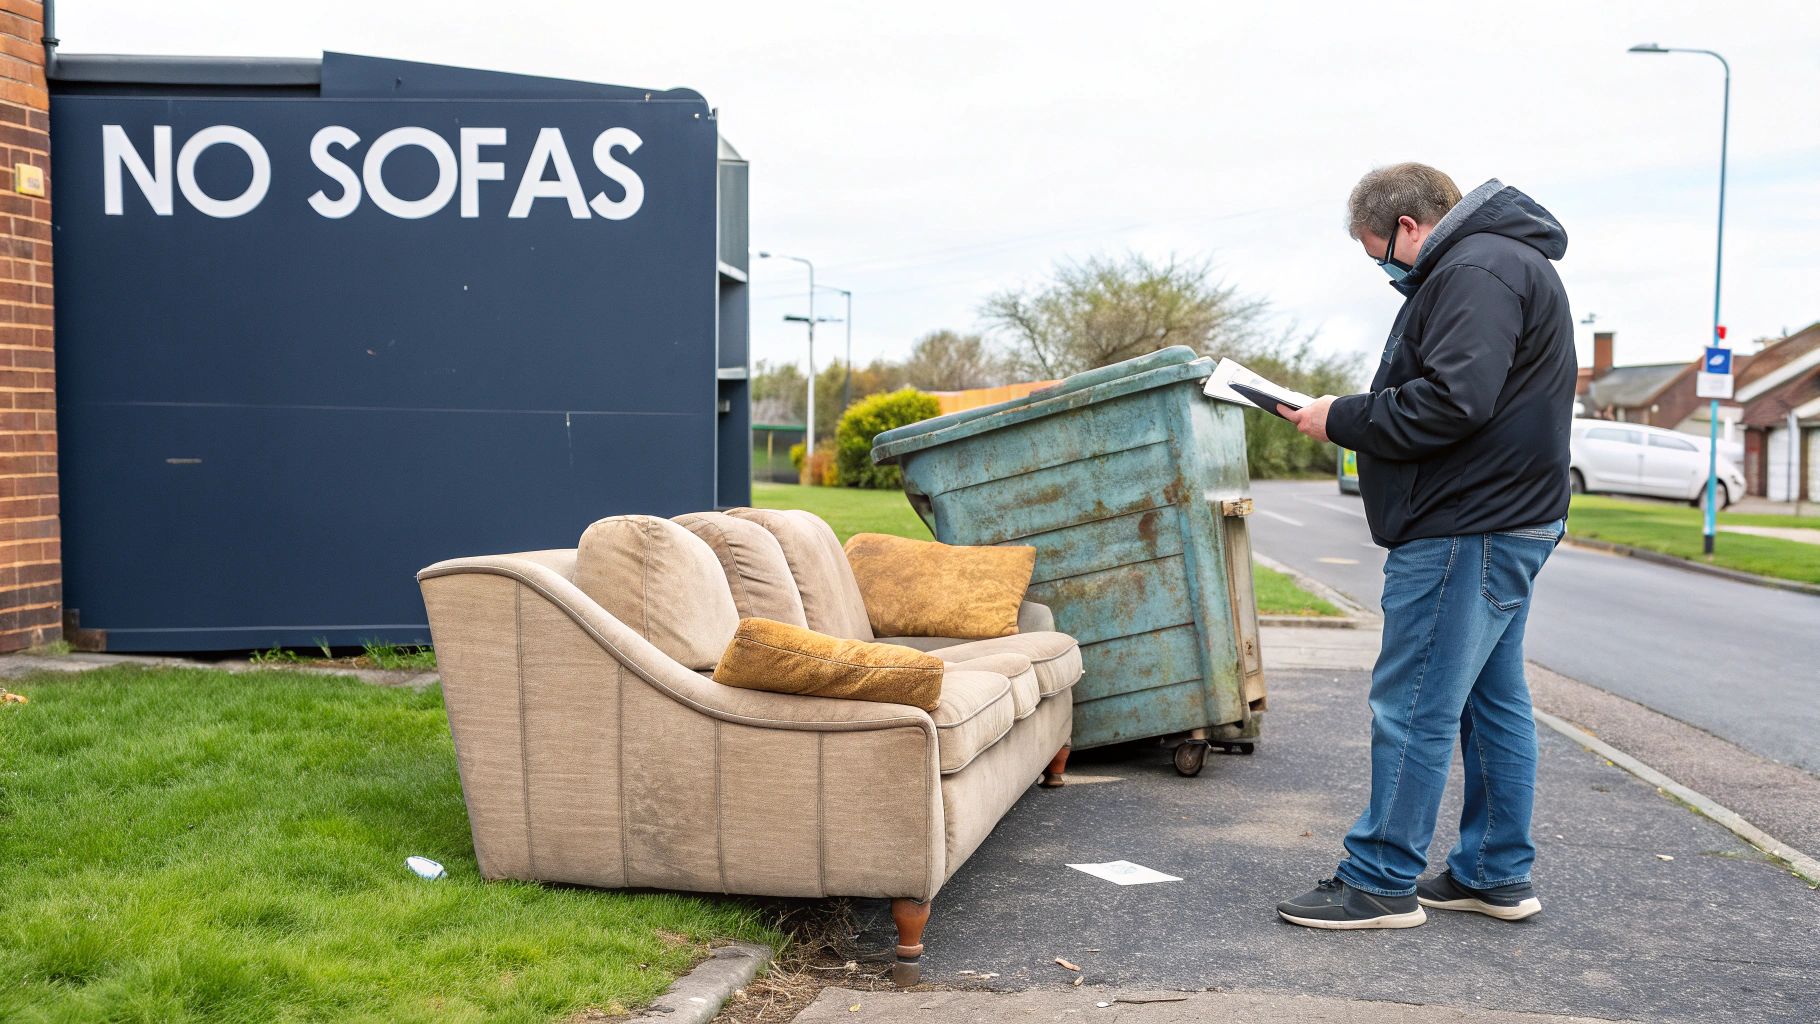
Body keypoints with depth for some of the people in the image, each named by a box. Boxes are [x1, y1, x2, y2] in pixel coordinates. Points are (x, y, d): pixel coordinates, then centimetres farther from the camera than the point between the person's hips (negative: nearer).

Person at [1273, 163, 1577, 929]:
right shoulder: (1501, 261, 21)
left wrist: (1344, 420, -13)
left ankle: (1380, 881, 1)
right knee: (1492, 700, 14)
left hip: (1467, 531, -11)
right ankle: (1497, 874, 22)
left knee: (1414, 705, -6)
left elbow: (1451, 403, -25)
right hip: (1503, 520, 11)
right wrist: (1354, 418, 12)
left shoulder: (1477, 270, -15)